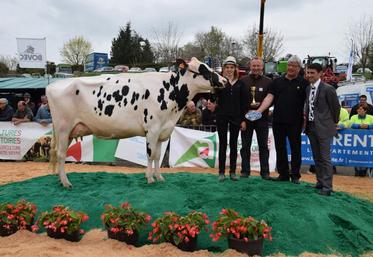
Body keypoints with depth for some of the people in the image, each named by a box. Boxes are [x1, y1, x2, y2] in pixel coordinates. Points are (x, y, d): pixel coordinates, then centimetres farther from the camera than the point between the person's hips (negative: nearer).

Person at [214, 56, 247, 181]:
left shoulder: (240, 83, 6)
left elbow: (243, 102, 5)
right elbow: (215, 96, -10)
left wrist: (243, 119, 1)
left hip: (236, 117, 2)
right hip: (222, 116, -2)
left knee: (233, 144, 8)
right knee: (222, 144, 3)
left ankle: (233, 172, 17)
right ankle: (221, 172, 10)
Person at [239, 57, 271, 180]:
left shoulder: (268, 82, 4)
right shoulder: (243, 80, 3)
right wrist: (246, 108, -11)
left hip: (262, 118, 0)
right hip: (246, 117, 0)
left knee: (263, 146, 6)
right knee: (245, 146, 7)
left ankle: (265, 172, 14)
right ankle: (245, 171, 16)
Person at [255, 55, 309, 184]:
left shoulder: (303, 83, 2)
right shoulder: (277, 81, 9)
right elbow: (269, 97, 2)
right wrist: (259, 110, -12)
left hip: (295, 122, -3)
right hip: (278, 120, 3)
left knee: (295, 148, 5)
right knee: (280, 148, 9)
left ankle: (295, 175, 16)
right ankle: (283, 174, 21)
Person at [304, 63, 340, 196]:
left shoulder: (328, 89, -12)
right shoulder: (308, 88, 9)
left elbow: (336, 107, -4)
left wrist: (334, 122, 6)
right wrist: (306, 117, 9)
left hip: (323, 127, -7)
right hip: (311, 126, 7)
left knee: (325, 158, -3)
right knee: (316, 157, 15)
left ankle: (327, 187, 4)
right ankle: (320, 181, 27)